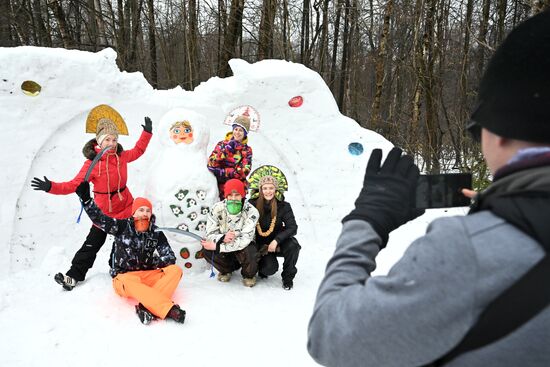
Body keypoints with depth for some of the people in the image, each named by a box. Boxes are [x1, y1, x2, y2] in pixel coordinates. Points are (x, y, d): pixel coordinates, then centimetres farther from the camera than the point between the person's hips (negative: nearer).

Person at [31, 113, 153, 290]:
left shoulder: (122, 156, -5)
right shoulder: (92, 163, -18)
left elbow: (138, 150, 15)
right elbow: (75, 184, -23)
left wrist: (147, 132, 12)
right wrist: (51, 187, -36)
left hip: (126, 207, 4)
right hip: (104, 211, -4)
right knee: (92, 244, -2)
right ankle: (74, 275, 7)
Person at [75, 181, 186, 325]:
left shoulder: (156, 234, 2)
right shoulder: (123, 227, -2)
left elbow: (170, 258, -1)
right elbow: (99, 219, -10)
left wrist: (153, 262, -17)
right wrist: (86, 199, -20)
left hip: (148, 276, 3)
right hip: (123, 278, -3)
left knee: (175, 270, -22)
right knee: (131, 282, -39)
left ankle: (150, 307, -43)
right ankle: (169, 309, -51)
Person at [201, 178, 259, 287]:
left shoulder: (251, 211, -25)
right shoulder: (217, 208, -17)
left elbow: (245, 240, -31)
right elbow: (209, 234, -16)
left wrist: (217, 246, -36)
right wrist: (222, 238, -40)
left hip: (244, 246, -2)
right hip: (224, 245, 3)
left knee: (249, 252, -36)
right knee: (206, 251, -25)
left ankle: (249, 274, 1)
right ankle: (226, 270, 7)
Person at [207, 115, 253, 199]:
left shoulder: (247, 150, 5)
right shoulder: (222, 144, 8)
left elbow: (243, 172, -8)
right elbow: (211, 164, -4)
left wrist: (222, 172, -13)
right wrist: (226, 150, -12)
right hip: (220, 186, 1)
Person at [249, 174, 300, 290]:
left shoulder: (283, 206, -10)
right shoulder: (253, 205, -11)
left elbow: (292, 227, -17)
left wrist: (276, 240, -30)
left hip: (278, 243, 1)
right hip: (260, 245, -1)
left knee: (293, 245, -30)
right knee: (270, 268, -25)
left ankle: (288, 277, -5)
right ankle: (261, 267, 15)